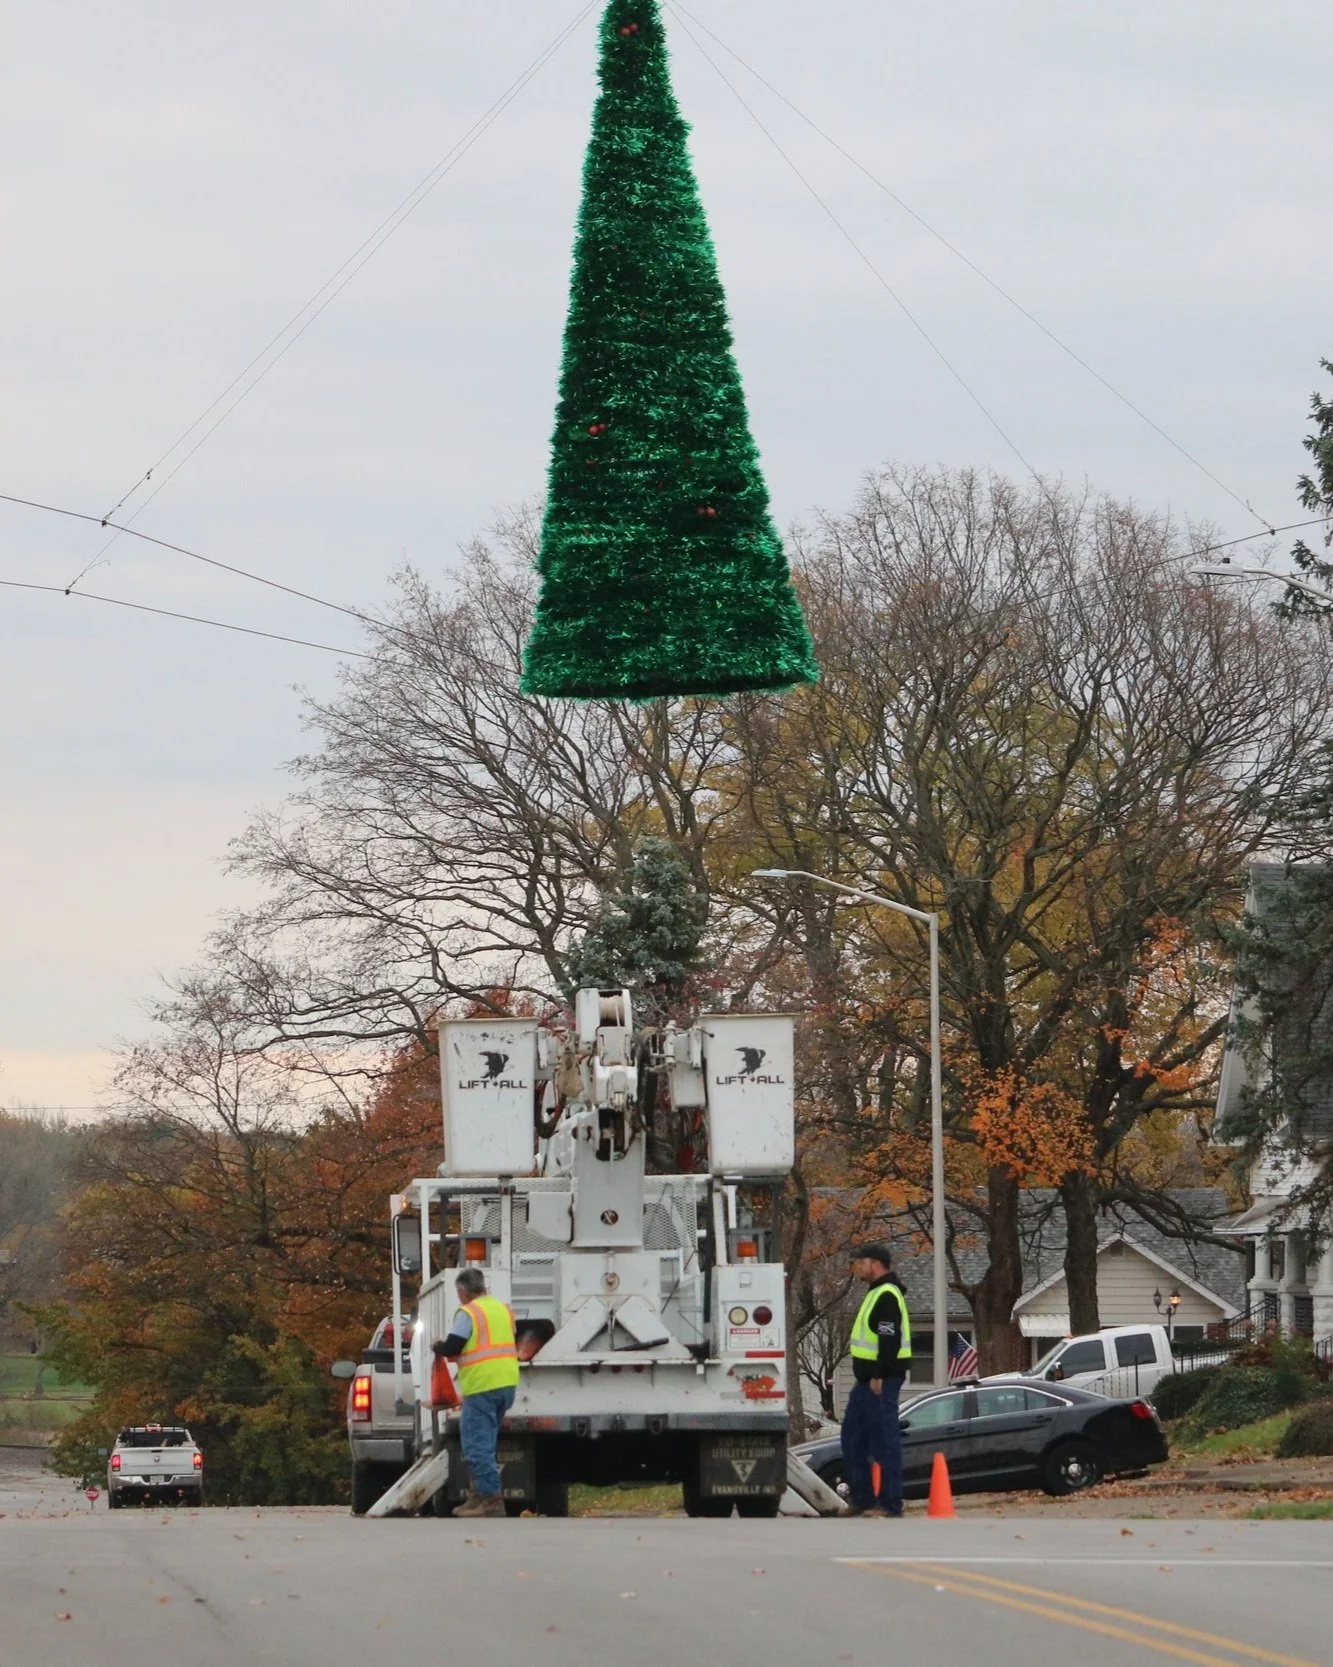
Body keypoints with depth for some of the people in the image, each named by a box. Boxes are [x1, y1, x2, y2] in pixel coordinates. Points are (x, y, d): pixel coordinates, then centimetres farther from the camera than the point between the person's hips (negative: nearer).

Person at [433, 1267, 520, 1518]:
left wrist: (437, 1348, 10)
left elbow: (452, 1348, -11)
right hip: (507, 1383, 8)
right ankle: (480, 1495, 21)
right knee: (487, 1443, 18)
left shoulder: (468, 1313, -8)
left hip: (482, 1386, -8)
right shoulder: (503, 1309, 14)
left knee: (477, 1444, -6)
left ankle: (492, 1499, -12)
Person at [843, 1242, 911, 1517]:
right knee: (853, 1438, 14)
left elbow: (890, 1339, -23)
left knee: (885, 1441, -8)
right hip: (867, 1380, 11)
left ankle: (890, 1504, -7)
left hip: (882, 1381, -11)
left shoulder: (887, 1296, -15)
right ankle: (863, 1500, 18)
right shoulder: (876, 1293, 18)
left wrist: (879, 1376, -25)